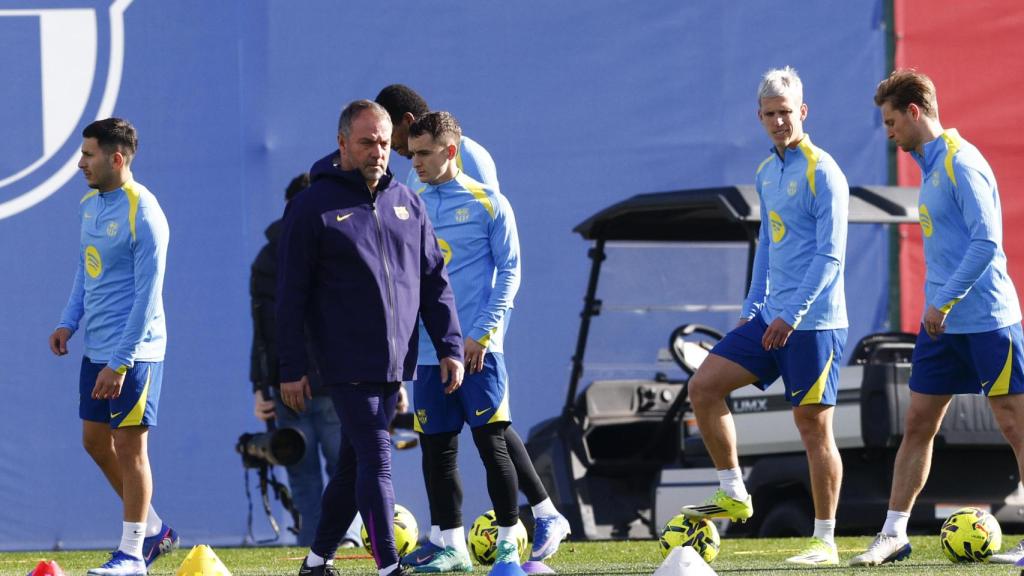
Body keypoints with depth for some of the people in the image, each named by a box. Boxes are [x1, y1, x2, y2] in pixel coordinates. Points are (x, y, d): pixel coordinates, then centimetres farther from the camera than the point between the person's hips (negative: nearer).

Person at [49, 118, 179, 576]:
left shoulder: (143, 215, -17)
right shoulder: (90, 204, 8)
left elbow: (147, 296, -18)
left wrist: (119, 363, -20)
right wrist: (69, 322, 6)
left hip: (134, 350, -9)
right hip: (96, 348, 9)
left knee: (129, 446, -3)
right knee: (95, 440, 12)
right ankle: (154, 529, 26)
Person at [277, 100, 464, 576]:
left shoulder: (406, 203, 11)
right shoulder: (313, 207, -5)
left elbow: (435, 281, 14)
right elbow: (291, 293, -5)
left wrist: (449, 347, 6)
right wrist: (292, 368, -8)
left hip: (395, 360, 5)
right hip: (346, 363, -5)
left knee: (355, 461, 11)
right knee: (375, 460, -12)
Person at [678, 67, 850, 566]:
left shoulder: (822, 173, -11)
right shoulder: (766, 174, 14)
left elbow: (830, 256, -16)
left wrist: (790, 316, -20)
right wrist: (752, 309, 18)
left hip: (813, 323, -8)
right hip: (771, 318, 8)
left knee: (813, 424, -4)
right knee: (703, 388, 1)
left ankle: (825, 541, 2)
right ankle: (733, 495, 10)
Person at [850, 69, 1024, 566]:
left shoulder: (961, 163, -15)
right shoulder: (930, 166, 13)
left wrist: (943, 301, -19)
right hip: (942, 321, 9)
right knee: (918, 424, 7)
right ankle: (893, 534, 11)